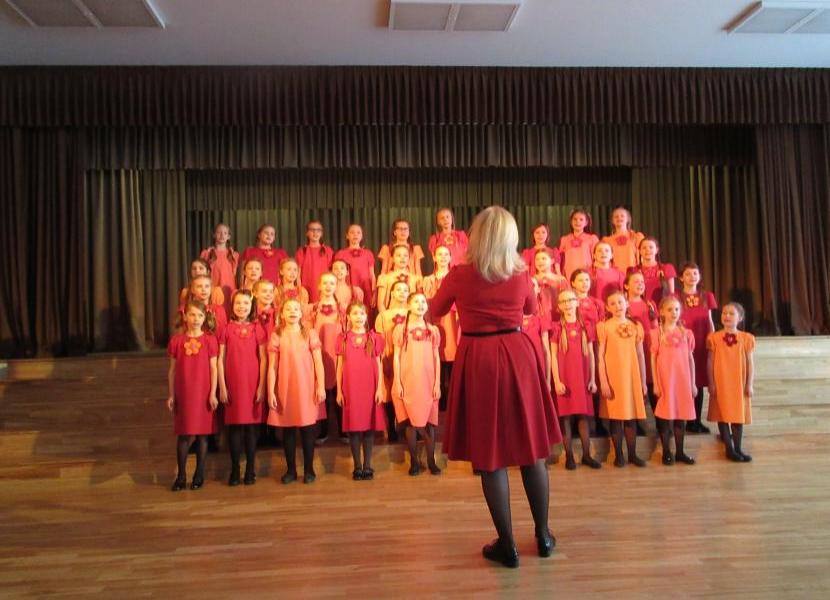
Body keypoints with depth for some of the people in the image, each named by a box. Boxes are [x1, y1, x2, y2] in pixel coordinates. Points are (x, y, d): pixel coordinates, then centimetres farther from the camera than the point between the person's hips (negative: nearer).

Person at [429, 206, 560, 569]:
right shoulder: (521, 273, 1)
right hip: (518, 356, 3)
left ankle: (507, 545, 15)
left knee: (490, 453, 6)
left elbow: (435, 312, 11)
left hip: (478, 361, -2)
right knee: (532, 447, 14)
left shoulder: (459, 275, -7)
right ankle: (543, 535, 27)